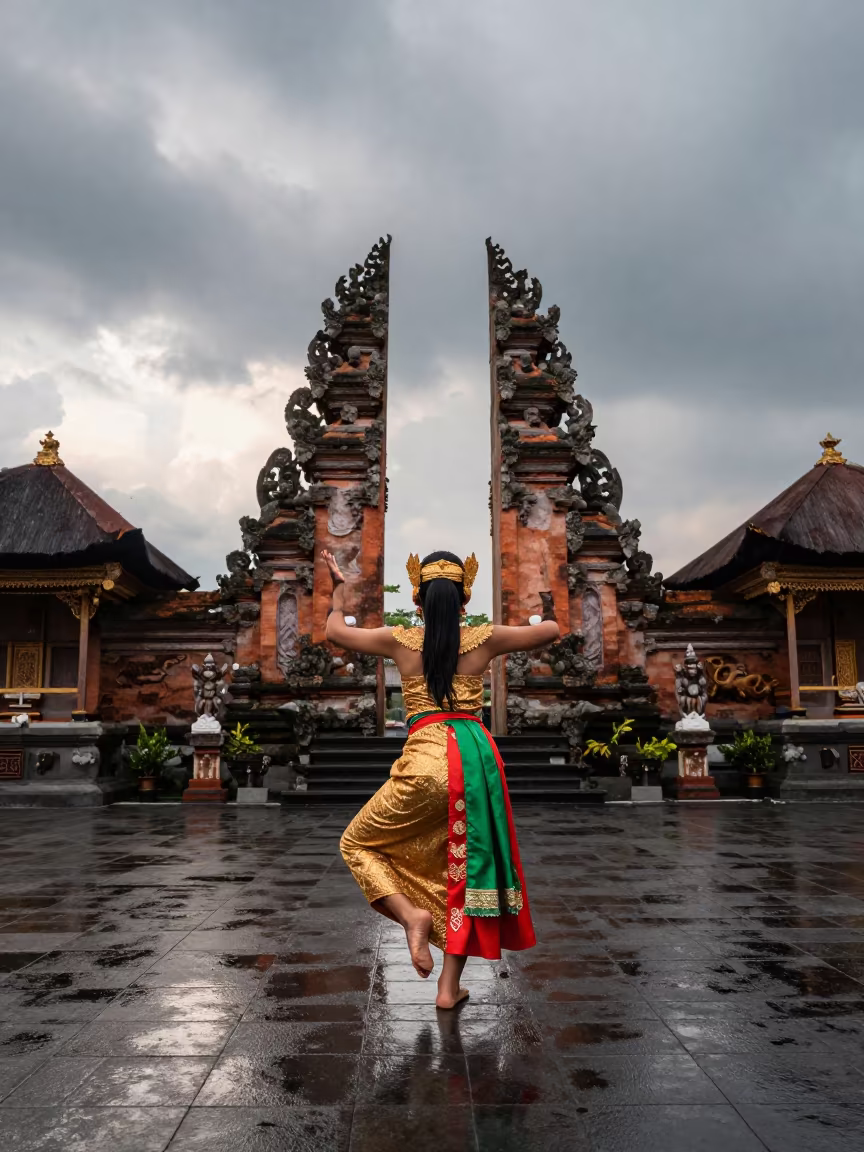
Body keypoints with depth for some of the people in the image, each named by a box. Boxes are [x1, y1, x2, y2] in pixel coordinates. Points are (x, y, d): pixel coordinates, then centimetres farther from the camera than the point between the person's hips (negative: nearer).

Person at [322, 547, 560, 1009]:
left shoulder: (401, 640, 3)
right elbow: (551, 630, 20)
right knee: (464, 866, 15)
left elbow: (334, 631, 18)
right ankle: (449, 988, 17)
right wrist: (548, 604, 41)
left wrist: (339, 587, 34)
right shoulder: (485, 639, 5)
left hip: (426, 759, -3)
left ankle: (411, 913, -6)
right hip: (477, 755, 3)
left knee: (358, 842, 17)